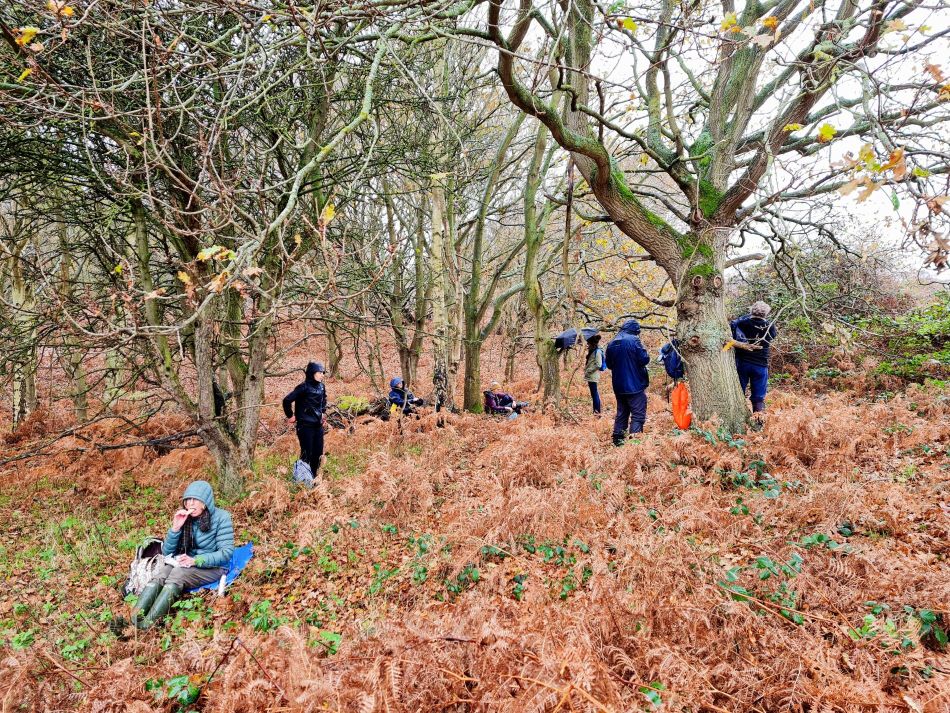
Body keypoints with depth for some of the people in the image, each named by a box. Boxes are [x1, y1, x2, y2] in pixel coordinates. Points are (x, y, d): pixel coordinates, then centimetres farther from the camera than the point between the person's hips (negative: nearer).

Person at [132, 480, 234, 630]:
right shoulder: (185, 518, 2)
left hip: (213, 567, -5)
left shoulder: (221, 517, -11)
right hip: (187, 564, 5)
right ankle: (133, 620, -42)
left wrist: (195, 560, -26)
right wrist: (175, 528, -14)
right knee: (160, 576, -26)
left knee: (177, 575, -31)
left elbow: (227, 553, -15)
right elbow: (167, 552, 3)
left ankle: (147, 625, -43)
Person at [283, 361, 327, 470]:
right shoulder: (304, 388, -16)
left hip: (318, 425, 7)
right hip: (305, 426, -7)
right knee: (307, 453, -1)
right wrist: (290, 416, -10)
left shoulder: (321, 386, 5)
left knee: (318, 453, 10)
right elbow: (287, 400, -20)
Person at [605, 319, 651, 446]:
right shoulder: (633, 340, -12)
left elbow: (609, 364, 16)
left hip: (618, 386, 7)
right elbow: (644, 359, -14)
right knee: (638, 415, -3)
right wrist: (646, 355, 6)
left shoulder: (612, 343, 9)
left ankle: (618, 440, 19)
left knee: (621, 413, 17)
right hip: (635, 385, -7)